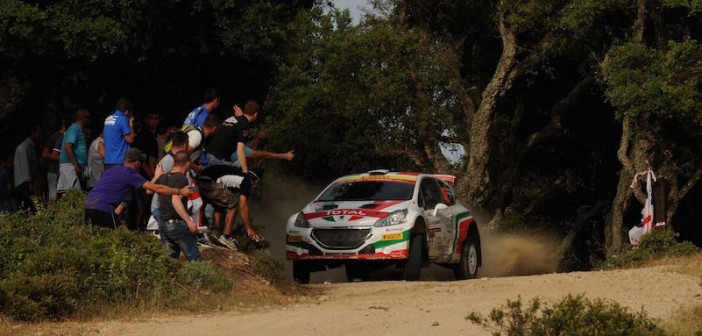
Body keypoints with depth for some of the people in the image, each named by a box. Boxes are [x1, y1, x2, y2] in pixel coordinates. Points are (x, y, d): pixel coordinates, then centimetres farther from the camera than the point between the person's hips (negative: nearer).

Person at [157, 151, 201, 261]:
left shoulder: (162, 177, 11)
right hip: (177, 223, -8)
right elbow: (176, 201, -25)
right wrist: (189, 221, -28)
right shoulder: (182, 179, -12)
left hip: (164, 225, 8)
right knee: (194, 260, -7)